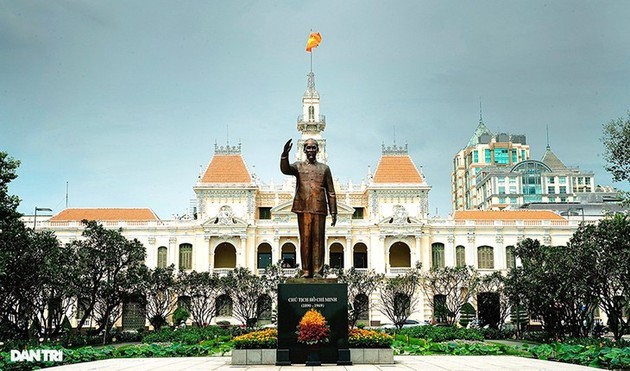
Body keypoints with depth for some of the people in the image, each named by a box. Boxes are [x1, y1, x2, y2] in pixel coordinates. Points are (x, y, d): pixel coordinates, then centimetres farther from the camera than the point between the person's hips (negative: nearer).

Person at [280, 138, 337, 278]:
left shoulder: (324, 168, 16)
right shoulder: (298, 166, 13)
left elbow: (330, 192, 12)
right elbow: (285, 169, -10)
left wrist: (333, 212, 5)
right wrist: (285, 154, -27)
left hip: (319, 209, 0)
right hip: (303, 208, 0)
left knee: (318, 240, -2)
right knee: (305, 240, 0)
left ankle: (317, 271, -2)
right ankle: (306, 271, 3)